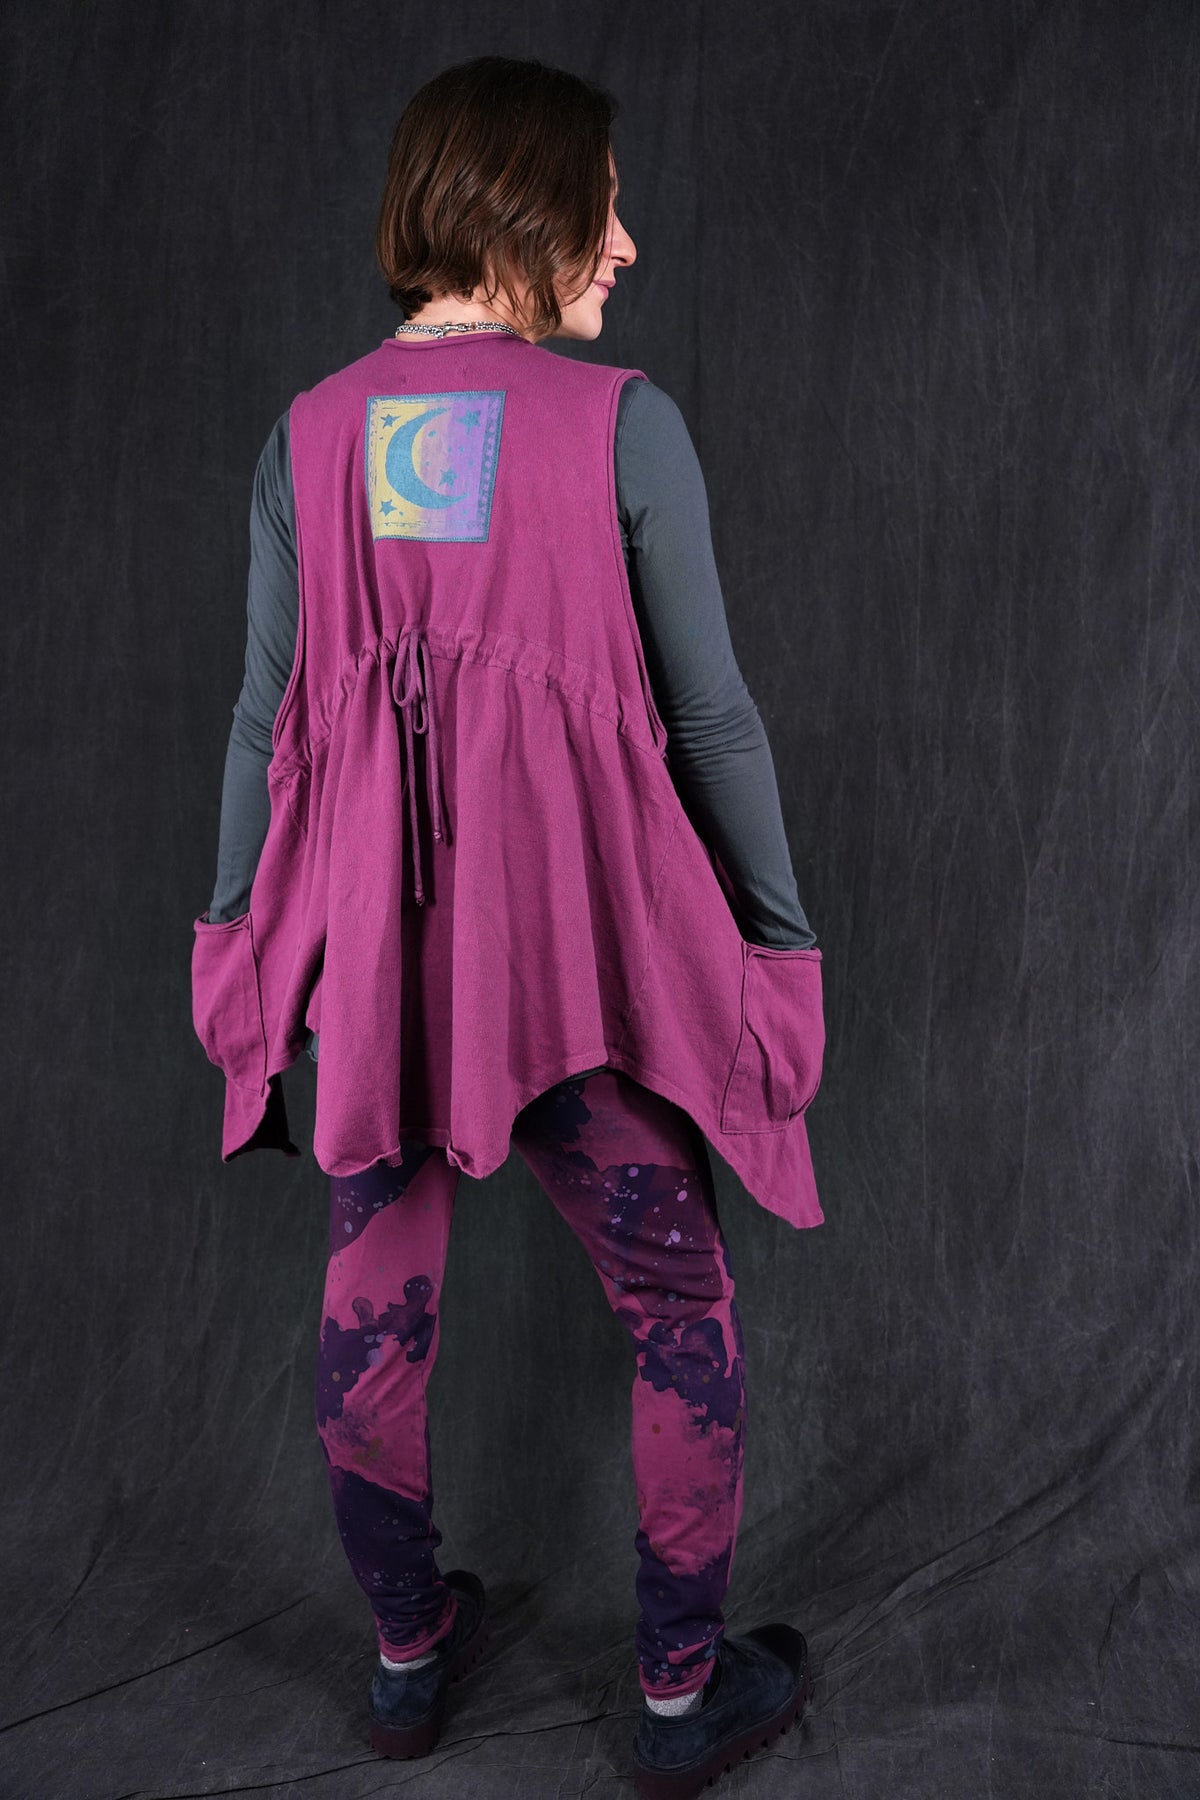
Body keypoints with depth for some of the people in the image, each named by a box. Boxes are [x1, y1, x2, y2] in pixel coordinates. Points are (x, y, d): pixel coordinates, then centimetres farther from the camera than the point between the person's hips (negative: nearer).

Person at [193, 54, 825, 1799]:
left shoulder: (310, 434, 3)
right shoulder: (623, 422, -7)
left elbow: (265, 712, 6)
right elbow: (711, 713, -5)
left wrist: (236, 929, 16)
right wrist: (781, 927, 5)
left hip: (362, 933, 4)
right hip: (580, 935, -4)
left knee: (374, 1307, 18)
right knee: (679, 1303, 15)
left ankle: (410, 1653, 38)